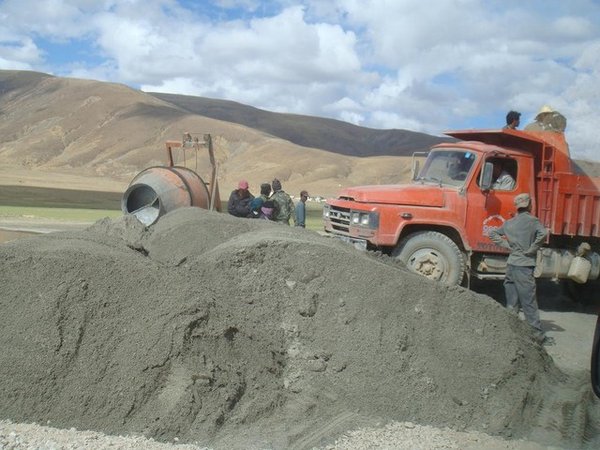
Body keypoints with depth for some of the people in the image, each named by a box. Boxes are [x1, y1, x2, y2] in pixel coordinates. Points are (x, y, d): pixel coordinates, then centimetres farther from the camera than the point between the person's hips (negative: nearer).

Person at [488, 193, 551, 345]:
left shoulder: (509, 223, 12)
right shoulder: (532, 221, -7)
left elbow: (493, 234, 18)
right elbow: (542, 234, -25)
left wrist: (507, 245, 10)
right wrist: (531, 250, -13)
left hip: (511, 264, 6)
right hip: (524, 266, -6)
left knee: (511, 304, 13)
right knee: (529, 303, -1)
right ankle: (538, 335, 5)